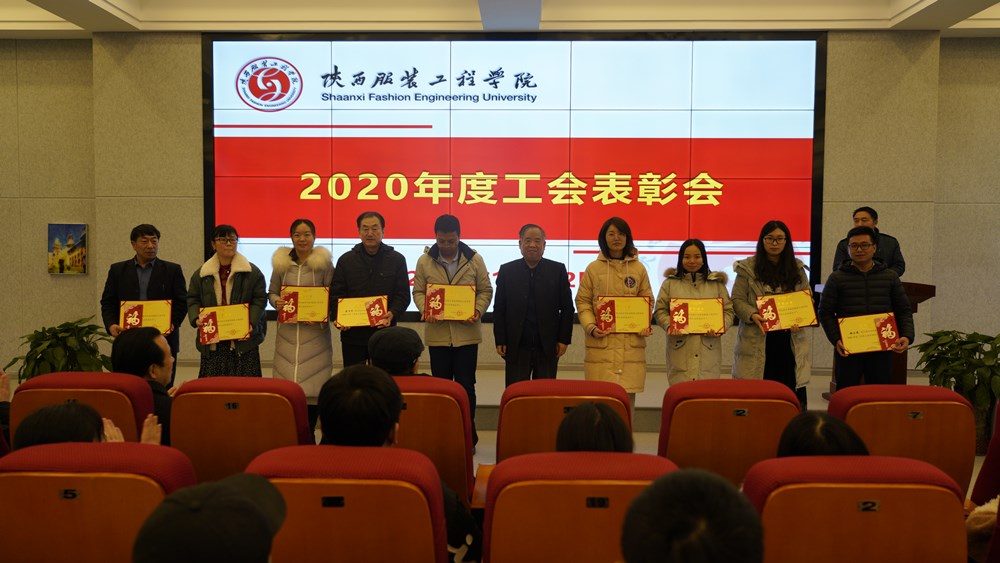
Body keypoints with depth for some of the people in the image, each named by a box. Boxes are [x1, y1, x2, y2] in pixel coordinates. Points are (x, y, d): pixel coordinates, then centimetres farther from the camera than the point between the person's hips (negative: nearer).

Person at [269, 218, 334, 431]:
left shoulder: (324, 263, 0)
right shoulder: (281, 263, 8)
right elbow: (272, 292, 15)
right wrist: (277, 302, -7)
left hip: (315, 331, -2)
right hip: (287, 332, 2)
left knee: (313, 384, -2)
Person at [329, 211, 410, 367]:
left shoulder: (397, 260, 5)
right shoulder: (346, 260, 8)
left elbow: (403, 294, 1)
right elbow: (336, 294, 4)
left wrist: (392, 314, -18)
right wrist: (337, 317, -14)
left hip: (385, 332, -1)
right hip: (352, 333, 1)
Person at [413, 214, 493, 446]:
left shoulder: (474, 259, 0)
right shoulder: (425, 261, 3)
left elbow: (486, 290, 4)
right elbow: (418, 291, 6)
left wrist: (477, 311, -14)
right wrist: (425, 310, -14)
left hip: (466, 332, -1)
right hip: (437, 333, 1)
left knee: (466, 385, 2)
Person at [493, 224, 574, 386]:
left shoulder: (558, 270, 4)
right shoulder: (507, 271, 5)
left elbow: (567, 308, 4)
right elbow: (499, 309, 5)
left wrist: (564, 339, -2)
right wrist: (500, 341, -1)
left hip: (547, 347, 0)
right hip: (516, 347, 0)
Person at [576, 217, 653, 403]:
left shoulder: (639, 269, 10)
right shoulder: (593, 268, 6)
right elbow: (583, 302, 5)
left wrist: (646, 325, -4)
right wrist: (590, 327, -10)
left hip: (631, 344, 1)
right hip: (601, 342, -1)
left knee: (627, 395, -1)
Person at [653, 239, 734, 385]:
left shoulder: (716, 283, 13)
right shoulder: (670, 282, 10)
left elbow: (728, 310, 11)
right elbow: (660, 310, 7)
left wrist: (720, 327, -9)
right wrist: (669, 325, -12)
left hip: (708, 351, 1)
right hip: (679, 351, -1)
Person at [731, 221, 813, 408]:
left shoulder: (797, 269, 12)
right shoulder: (747, 268, 3)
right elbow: (737, 300, 0)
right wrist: (752, 315, -18)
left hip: (791, 341, 2)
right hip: (758, 342, -2)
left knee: (793, 394, -1)